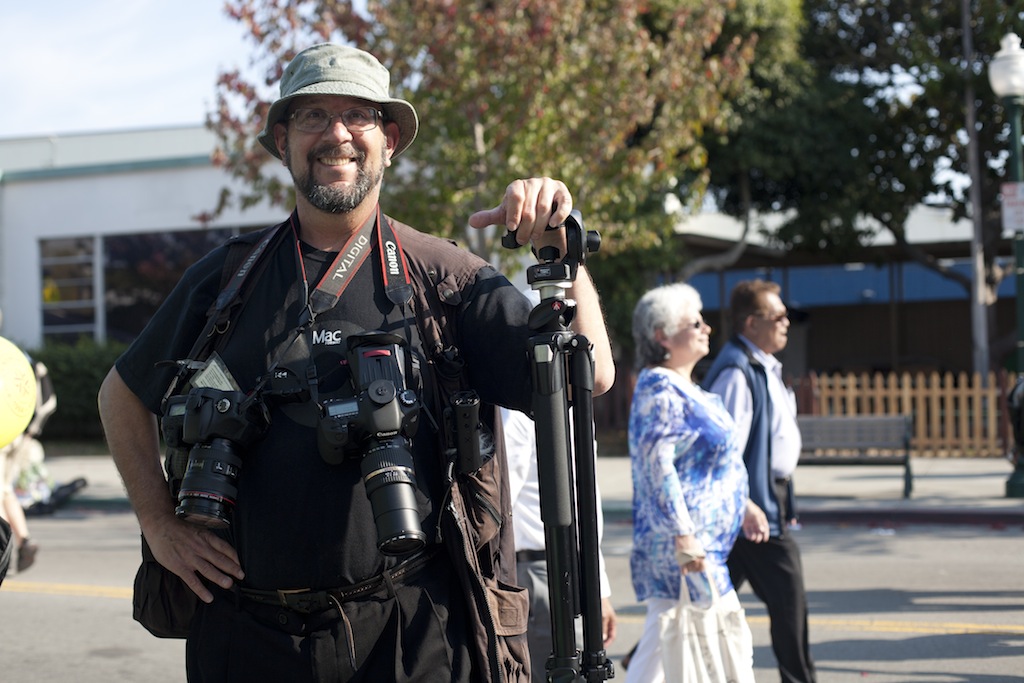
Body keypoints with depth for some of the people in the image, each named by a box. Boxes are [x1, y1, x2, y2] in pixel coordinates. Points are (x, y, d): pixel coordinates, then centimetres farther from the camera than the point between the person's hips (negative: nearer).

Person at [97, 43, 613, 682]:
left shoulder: (442, 274, 2)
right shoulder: (227, 277, 7)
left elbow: (587, 379, -5)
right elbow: (124, 395, 19)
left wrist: (562, 250, -16)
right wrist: (161, 524, 9)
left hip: (413, 629, -2)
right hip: (246, 629, 2)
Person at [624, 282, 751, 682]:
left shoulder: (680, 388, 17)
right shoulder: (660, 388, -13)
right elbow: (657, 463, -21)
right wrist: (684, 535, -26)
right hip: (689, 541, -10)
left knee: (660, 641, 10)